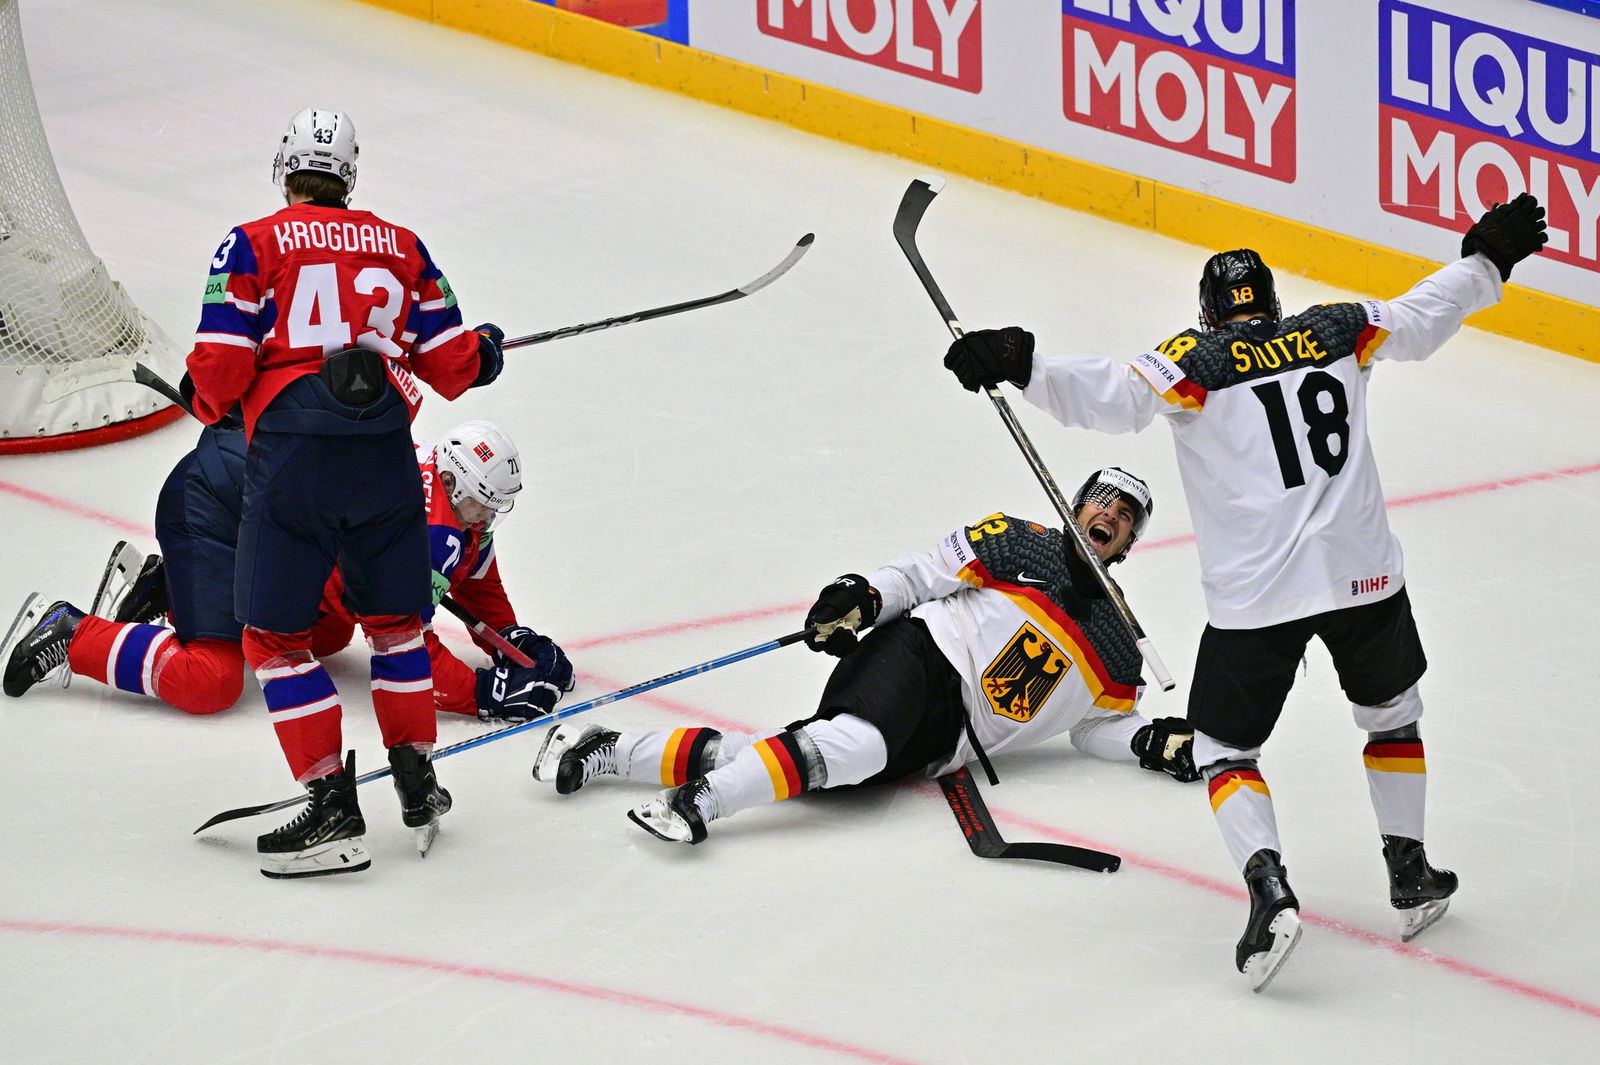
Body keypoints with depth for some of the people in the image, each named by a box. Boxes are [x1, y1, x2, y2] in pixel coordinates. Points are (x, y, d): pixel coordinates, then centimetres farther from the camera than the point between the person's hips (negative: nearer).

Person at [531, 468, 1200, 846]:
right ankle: (698, 801, -42)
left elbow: (1095, 727, 27)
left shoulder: (1117, 649, 20)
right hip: (913, 655, -3)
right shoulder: (1017, 545, 9)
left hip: (944, 737, 4)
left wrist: (1150, 742, 7)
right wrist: (862, 597, -13)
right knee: (850, 742, -36)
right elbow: (918, 576, 6)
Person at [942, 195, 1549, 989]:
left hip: (1254, 597, -3)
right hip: (1363, 576, 3)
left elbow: (1110, 396, -17)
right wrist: (1488, 259, 37)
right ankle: (1410, 877, 33)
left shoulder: (1195, 364, -2)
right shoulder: (1337, 334, 8)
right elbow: (1423, 317, 22)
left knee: (1224, 747, 9)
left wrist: (1021, 366, -20)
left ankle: (1269, 891, -14)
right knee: (1392, 714, 28)